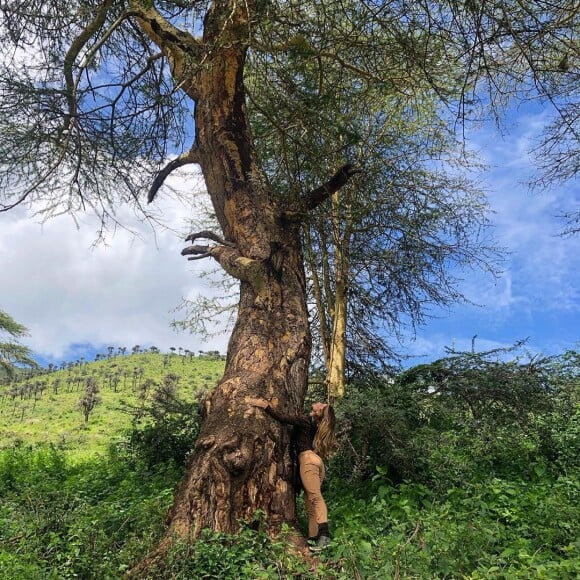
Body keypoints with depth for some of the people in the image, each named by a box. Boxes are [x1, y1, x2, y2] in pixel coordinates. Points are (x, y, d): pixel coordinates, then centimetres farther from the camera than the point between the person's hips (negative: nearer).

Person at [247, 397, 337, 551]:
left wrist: (264, 405, -9)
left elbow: (283, 418, -14)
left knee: (315, 497, -17)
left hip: (308, 458, -9)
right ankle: (313, 536, 4)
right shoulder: (315, 423, 18)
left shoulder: (306, 420, -7)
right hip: (317, 459, 9)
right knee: (310, 500, 7)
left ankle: (324, 533, -26)